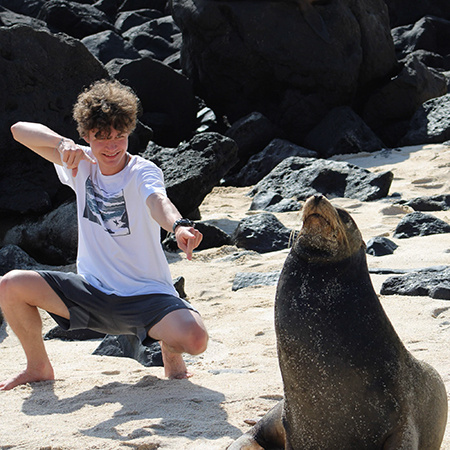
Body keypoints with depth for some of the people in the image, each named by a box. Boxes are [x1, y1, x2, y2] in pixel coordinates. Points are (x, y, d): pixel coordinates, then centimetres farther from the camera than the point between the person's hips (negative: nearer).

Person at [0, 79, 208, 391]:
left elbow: (157, 201, -38)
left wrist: (179, 225, -62)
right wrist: (62, 143, -27)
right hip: (92, 291, 4)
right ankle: (39, 367, 10)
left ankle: (170, 352, 7)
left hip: (146, 294, -4)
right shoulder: (82, 164, -1)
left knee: (196, 339, -32)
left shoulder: (143, 172, -14)